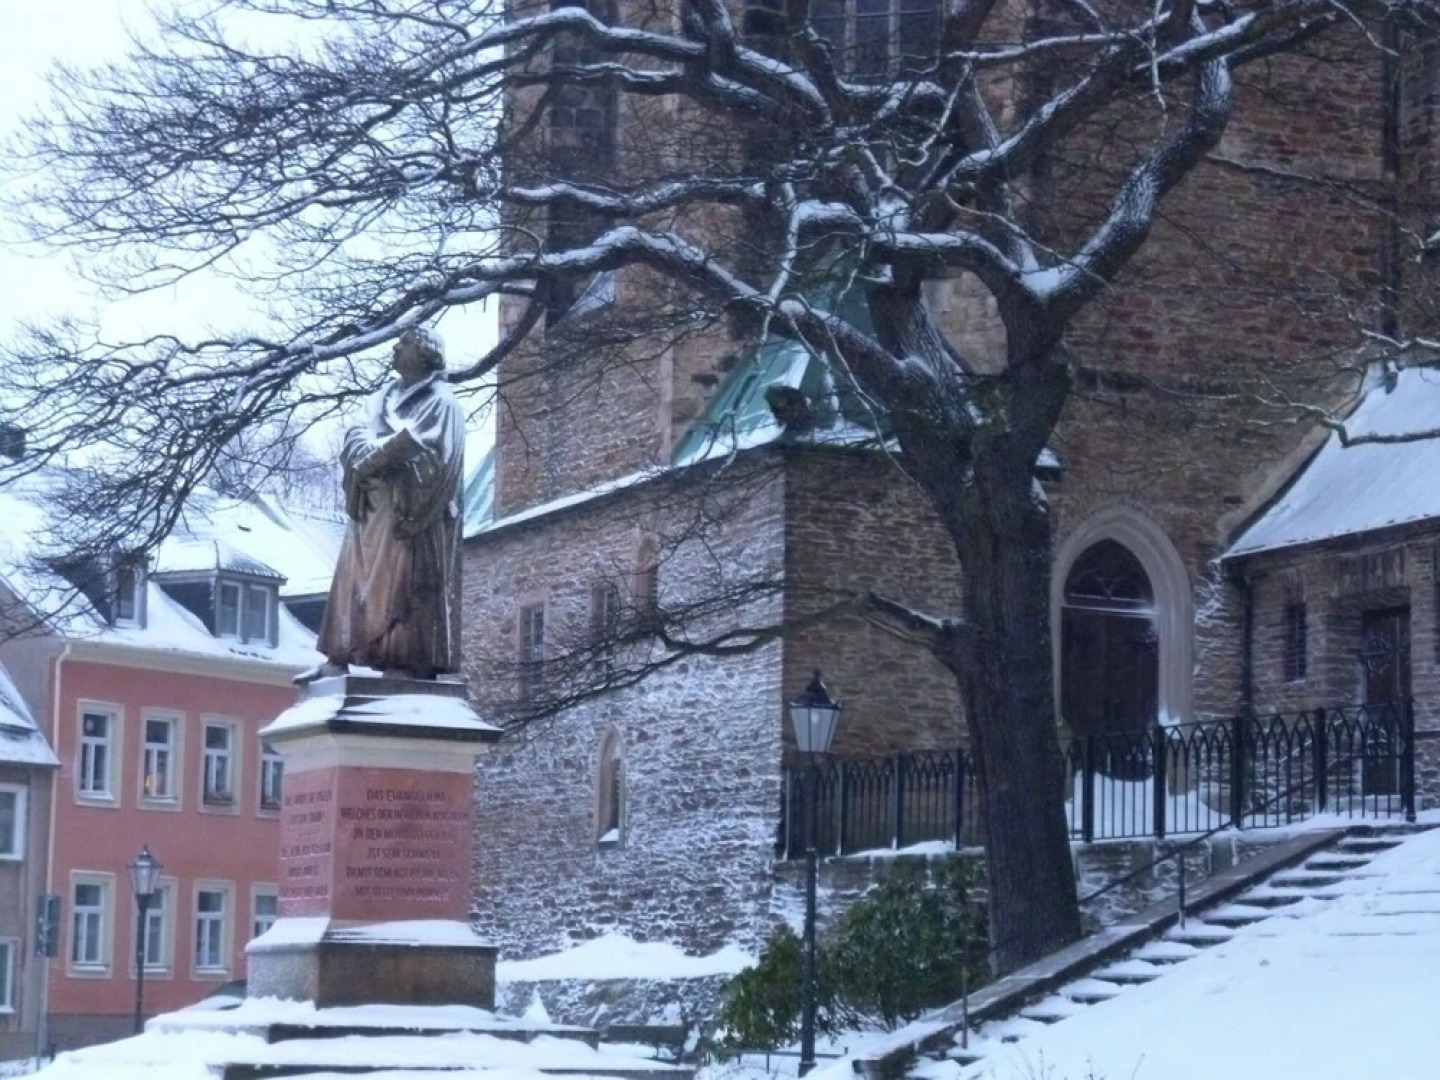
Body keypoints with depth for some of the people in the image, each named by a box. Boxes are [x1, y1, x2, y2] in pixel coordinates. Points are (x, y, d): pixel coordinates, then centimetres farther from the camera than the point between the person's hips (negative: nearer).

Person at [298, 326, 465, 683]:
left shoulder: (439, 402, -1)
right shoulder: (382, 398, 20)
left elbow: (416, 447, -13)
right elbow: (356, 438, 10)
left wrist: (376, 456, -8)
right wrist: (368, 457, -10)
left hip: (409, 509, -7)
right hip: (372, 506, 7)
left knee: (403, 583, -12)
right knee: (356, 579, 1)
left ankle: (407, 662, -15)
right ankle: (338, 659, -2)